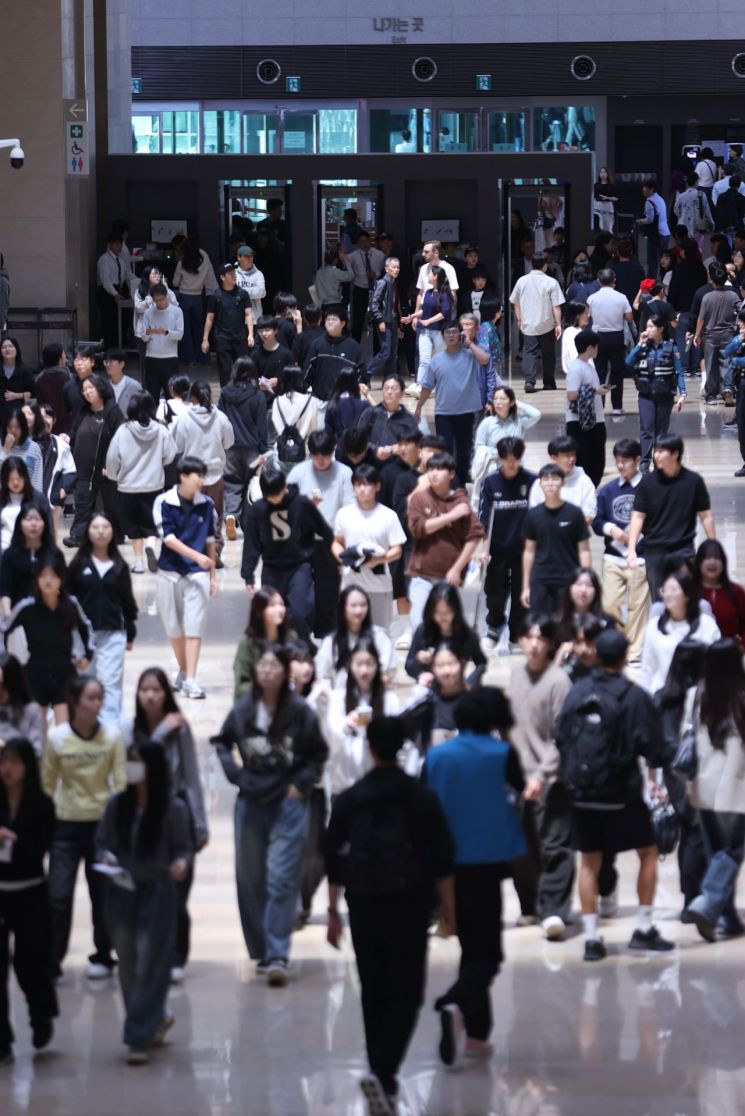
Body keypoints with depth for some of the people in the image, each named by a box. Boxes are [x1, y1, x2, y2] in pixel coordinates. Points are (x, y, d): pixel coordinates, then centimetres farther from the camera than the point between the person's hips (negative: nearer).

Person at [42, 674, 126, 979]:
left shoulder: (112, 737, -8)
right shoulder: (56, 738, -8)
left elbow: (121, 783, -5)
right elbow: (47, 784, 0)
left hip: (102, 823, 0)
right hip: (66, 825, 0)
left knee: (102, 894, 9)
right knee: (58, 896, -5)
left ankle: (102, 957, 23)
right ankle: (50, 962, 1)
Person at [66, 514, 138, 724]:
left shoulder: (119, 566, 5)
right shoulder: (79, 564, 2)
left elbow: (128, 600, 11)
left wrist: (130, 634, 11)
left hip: (113, 634, 0)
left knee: (111, 683, -6)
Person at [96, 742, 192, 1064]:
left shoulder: (173, 809, -9)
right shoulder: (117, 804, 0)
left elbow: (183, 848, -1)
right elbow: (102, 841, 10)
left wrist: (181, 863, -22)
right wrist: (106, 858, -11)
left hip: (156, 894, -4)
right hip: (121, 893, 4)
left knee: (148, 966, -5)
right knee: (127, 966, 10)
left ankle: (139, 1039, 0)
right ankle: (157, 1017, 32)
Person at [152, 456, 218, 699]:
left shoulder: (206, 504, 0)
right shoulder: (164, 503, -7)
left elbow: (210, 541, 9)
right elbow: (168, 538, -13)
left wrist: (213, 575, 11)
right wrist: (196, 556, -24)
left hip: (198, 573, 0)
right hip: (170, 572, 0)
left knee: (194, 627, -8)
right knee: (174, 627, 10)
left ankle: (190, 680, -9)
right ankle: (183, 672, 29)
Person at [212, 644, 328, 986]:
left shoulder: (300, 711, -8)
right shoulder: (243, 709, -1)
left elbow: (318, 754, 4)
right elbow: (222, 743, 15)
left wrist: (300, 784, -5)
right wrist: (236, 774, 3)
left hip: (288, 804, -4)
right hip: (250, 802, 4)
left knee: (281, 878, -10)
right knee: (250, 879, 9)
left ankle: (278, 955, -10)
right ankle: (261, 952, 20)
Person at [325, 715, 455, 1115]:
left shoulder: (349, 800, 2)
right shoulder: (421, 797, -3)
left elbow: (334, 860, 4)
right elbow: (441, 857, -3)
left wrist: (333, 911, 11)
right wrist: (447, 906, 6)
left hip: (363, 904, 2)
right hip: (409, 903, -2)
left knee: (374, 993, 14)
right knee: (406, 993, -1)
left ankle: (384, 1082, 19)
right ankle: (382, 1072, -22)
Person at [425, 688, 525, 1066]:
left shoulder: (436, 756, 2)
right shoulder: (502, 754, -7)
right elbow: (519, 787, 13)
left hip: (446, 862, 4)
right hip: (487, 862, -4)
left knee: (472, 947, 18)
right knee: (487, 952, -2)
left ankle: (475, 1032, 18)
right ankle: (456, 1004, -31)